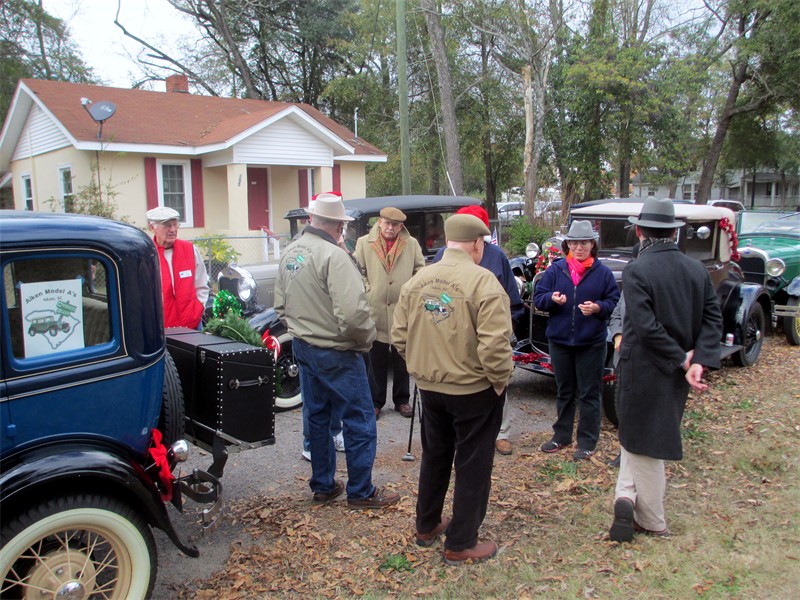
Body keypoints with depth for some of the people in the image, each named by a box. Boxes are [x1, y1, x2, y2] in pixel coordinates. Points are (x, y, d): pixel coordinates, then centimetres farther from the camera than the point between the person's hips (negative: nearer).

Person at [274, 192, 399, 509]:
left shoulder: (290, 252, 4)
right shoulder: (334, 256, -22)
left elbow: (280, 304, 13)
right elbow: (353, 313, -29)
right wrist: (366, 339, -11)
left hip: (303, 348, 9)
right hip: (336, 354, -8)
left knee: (317, 416, 19)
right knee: (359, 422, 5)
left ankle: (322, 486, 31)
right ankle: (360, 492, 16)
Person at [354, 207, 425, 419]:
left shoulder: (412, 244, 4)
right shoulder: (364, 243, 1)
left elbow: (420, 271, 6)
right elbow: (358, 270, 1)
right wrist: (366, 292, -8)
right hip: (375, 310, -1)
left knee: (402, 359, 12)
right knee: (377, 360, 8)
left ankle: (401, 400, 26)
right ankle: (376, 401, 20)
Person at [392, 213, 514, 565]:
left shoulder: (417, 280, -1)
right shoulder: (483, 281, -19)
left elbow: (399, 336, 2)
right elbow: (495, 345, -25)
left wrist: (422, 366, 13)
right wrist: (501, 380, -9)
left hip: (429, 387, 6)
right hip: (474, 390, -6)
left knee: (434, 457, 23)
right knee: (472, 466, 10)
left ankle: (426, 526, 39)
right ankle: (461, 545, 22)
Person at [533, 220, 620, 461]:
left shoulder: (603, 273, -3)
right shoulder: (555, 270, 1)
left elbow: (614, 301, -1)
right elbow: (538, 297, 1)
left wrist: (598, 307, -20)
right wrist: (552, 298, -19)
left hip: (591, 343, -2)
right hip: (559, 340, 2)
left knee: (589, 393, 6)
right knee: (564, 391, 17)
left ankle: (587, 441, 18)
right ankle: (562, 435, 30)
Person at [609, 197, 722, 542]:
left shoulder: (636, 271, -16)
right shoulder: (698, 270, 2)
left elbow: (646, 326, -23)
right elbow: (713, 320, -4)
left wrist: (682, 360, -14)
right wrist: (699, 361, -11)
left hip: (644, 370, -6)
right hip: (678, 373, 6)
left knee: (643, 441, 9)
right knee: (636, 432, 21)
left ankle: (653, 523, 18)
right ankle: (628, 495, 16)